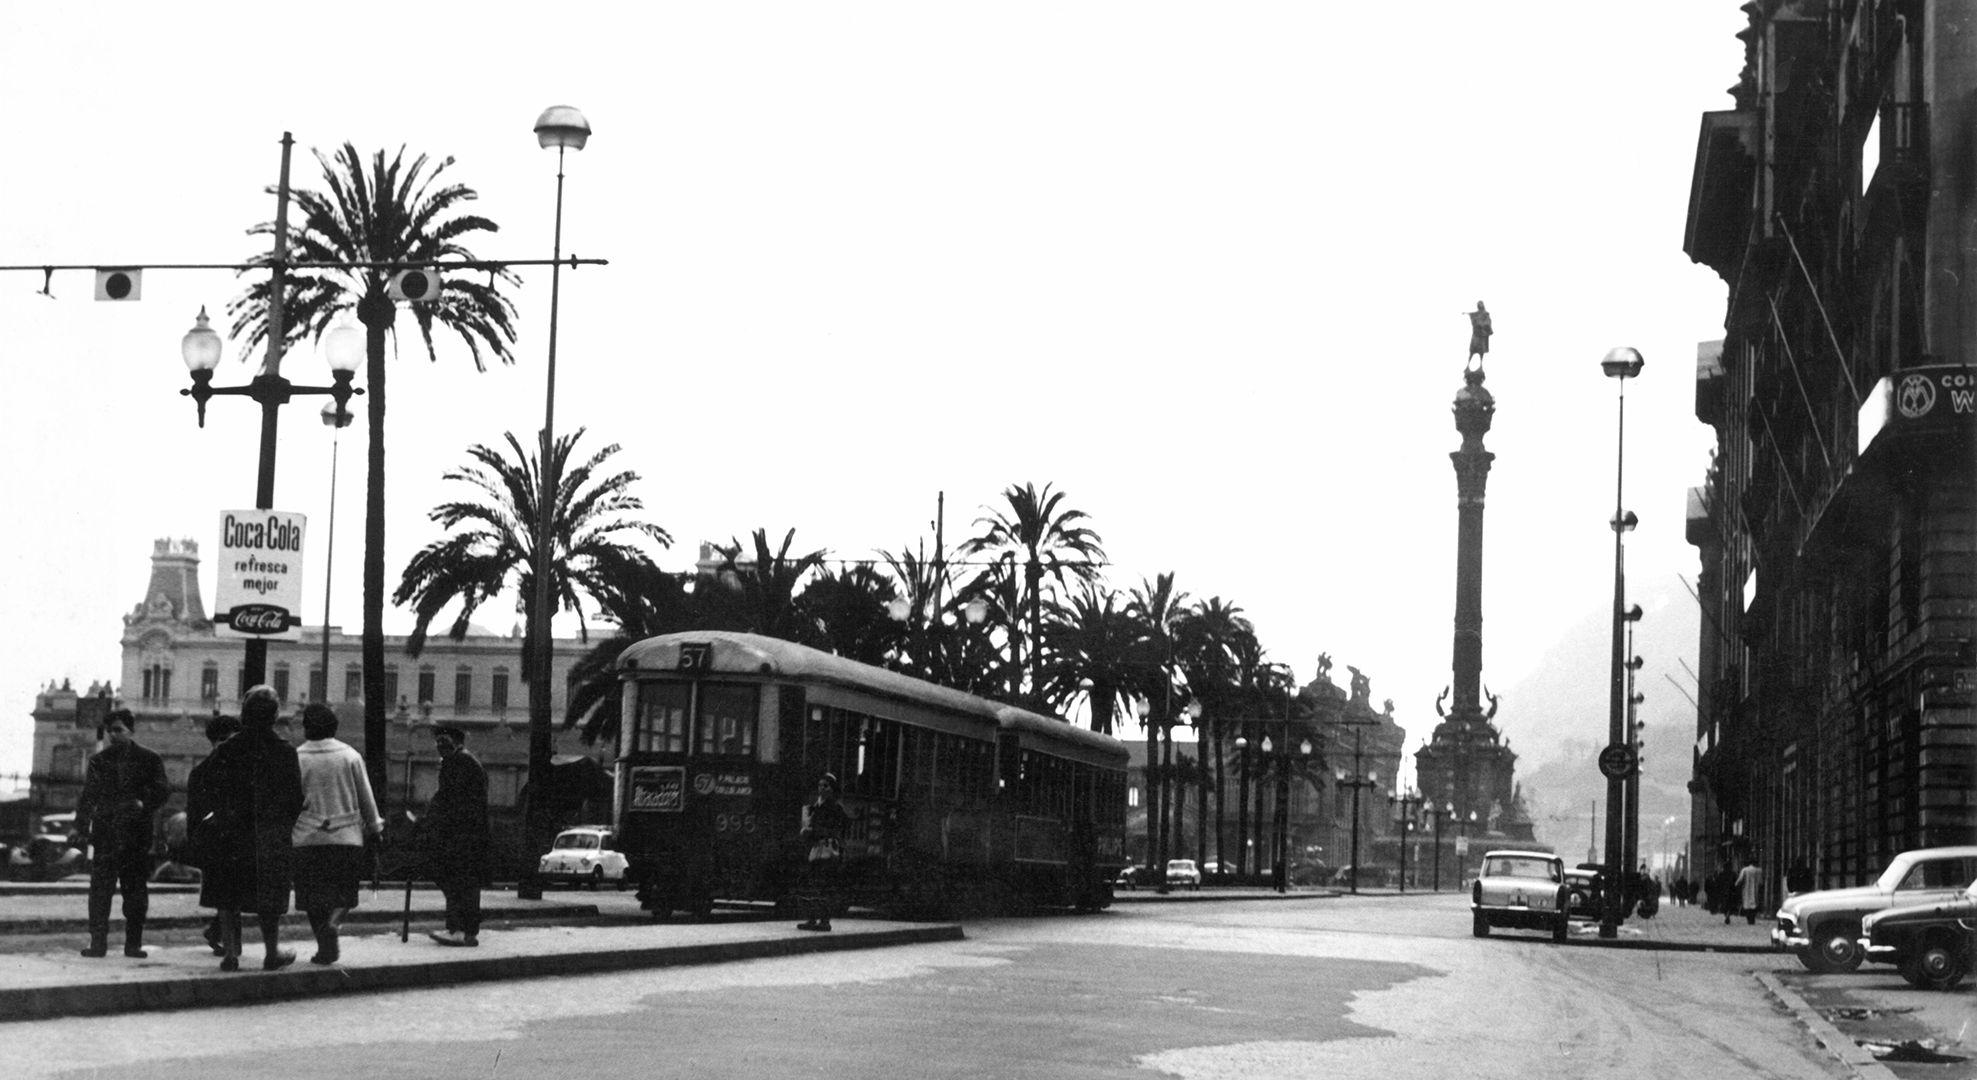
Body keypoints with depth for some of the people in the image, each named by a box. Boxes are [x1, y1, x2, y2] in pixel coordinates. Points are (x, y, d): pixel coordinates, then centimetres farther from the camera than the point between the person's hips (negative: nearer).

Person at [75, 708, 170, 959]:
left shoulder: (149, 759, 7)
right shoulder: (98, 760, 11)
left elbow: (162, 791, 3)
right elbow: (88, 797, 9)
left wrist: (144, 804, -14)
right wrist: (82, 825, -4)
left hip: (137, 833, -1)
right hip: (105, 832, 1)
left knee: (136, 890, 2)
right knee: (100, 888, -6)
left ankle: (133, 943, 9)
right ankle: (98, 941, -5)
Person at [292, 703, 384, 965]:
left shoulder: (296, 758, -3)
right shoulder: (350, 755, -1)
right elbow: (366, 797, 3)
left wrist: (285, 832, 12)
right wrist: (374, 826, 17)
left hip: (307, 838, 0)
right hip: (347, 836, 0)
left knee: (313, 895, 10)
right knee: (344, 890, 11)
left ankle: (325, 946, 7)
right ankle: (332, 923, -17)